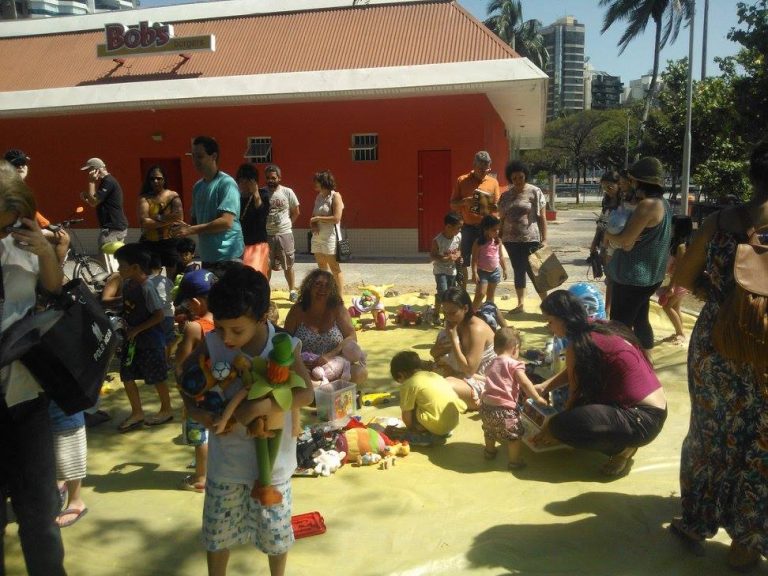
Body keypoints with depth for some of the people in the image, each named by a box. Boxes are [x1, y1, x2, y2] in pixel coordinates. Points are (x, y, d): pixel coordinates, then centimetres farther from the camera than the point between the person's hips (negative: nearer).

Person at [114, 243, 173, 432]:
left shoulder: (147, 288, -22)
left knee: (157, 378, 7)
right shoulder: (127, 284, 2)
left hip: (150, 341, -8)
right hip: (132, 339, 8)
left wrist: (137, 330, -20)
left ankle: (166, 410, 26)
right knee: (127, 376, 10)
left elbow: (159, 315, -22)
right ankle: (137, 413, 24)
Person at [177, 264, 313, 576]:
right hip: (225, 460, 2)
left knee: (274, 533, 17)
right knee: (217, 531, 19)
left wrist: (262, 406, -34)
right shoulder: (212, 343, -13)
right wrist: (195, 410, -12)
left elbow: (306, 393, -21)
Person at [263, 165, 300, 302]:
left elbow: (296, 212, 7)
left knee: (288, 265, 9)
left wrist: (287, 224, 4)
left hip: (285, 234, 0)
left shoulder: (287, 192, -3)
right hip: (266, 235, 1)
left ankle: (292, 291, 21)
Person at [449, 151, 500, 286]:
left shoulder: (493, 182, 5)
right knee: (463, 262, 1)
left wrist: (494, 207, -17)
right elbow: (453, 205, 2)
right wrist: (465, 201, -18)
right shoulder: (462, 180, 0)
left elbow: (497, 207, 7)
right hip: (468, 228, -1)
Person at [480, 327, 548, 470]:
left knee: (490, 430, 31)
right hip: (504, 408, -8)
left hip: (486, 406, 8)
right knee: (515, 434, 10)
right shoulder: (514, 364, -8)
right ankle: (514, 461, 15)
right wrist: (537, 398, -4)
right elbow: (525, 383, -15)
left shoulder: (492, 364, 16)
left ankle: (490, 451, 52)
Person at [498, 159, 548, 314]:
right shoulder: (505, 195, 8)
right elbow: (501, 218, 14)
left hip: (531, 239, -4)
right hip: (511, 240, 4)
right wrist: (498, 238, 10)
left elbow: (542, 217, -4)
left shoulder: (535, 192, -3)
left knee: (533, 272, -4)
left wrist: (544, 239, -8)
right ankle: (521, 304, 19)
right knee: (518, 271, 11)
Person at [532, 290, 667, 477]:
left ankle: (624, 448, -3)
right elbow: (573, 373, 20)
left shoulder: (579, 345, -17)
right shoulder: (599, 329, 7)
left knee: (560, 426, -20)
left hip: (641, 420, -9)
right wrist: (543, 387, 10)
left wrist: (551, 428, 8)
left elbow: (575, 395, -6)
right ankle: (622, 441, 13)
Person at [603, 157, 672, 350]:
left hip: (634, 276, -10)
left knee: (619, 326, -2)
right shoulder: (663, 203, 10)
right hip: (649, 275, 10)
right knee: (640, 321, 21)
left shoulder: (647, 204, -21)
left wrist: (608, 235, -4)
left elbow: (626, 240, -23)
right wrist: (615, 237, -3)